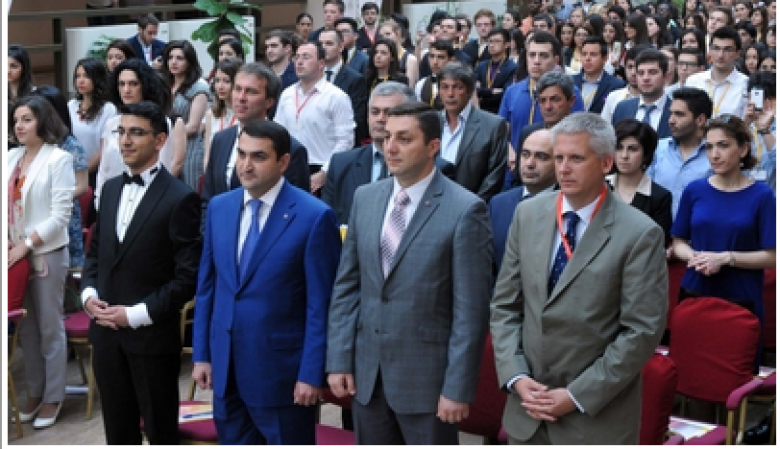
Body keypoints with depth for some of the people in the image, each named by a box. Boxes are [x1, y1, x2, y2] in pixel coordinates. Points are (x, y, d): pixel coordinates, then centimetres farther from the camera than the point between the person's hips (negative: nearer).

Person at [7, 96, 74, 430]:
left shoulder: (58, 158, -10)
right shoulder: (12, 157, 6)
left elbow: (61, 215, -15)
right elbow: (5, 202, 8)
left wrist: (26, 245, -16)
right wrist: (5, 239, -8)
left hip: (47, 253, -6)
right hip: (17, 252, 6)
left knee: (50, 328, 4)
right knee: (26, 327, 14)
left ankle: (53, 398, 15)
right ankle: (34, 392, 26)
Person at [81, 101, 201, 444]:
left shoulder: (180, 198, -11)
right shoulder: (111, 188, 10)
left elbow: (188, 275, -14)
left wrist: (137, 314, -17)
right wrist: (89, 293, 0)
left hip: (152, 336, -6)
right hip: (106, 332, 6)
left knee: (160, 432, 8)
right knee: (118, 430, 17)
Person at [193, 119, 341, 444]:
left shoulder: (314, 216, -13)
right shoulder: (218, 207, 4)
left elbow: (320, 305, -12)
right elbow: (207, 286, 9)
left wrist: (311, 374, -13)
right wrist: (201, 354, 7)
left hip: (281, 368, -5)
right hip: (226, 365, 5)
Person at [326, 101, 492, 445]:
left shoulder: (465, 210, -11)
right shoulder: (365, 198, 6)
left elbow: (470, 309, -12)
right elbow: (346, 285, 8)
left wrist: (458, 387, -14)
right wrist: (338, 361, 2)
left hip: (426, 377, -5)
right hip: (366, 373, 5)